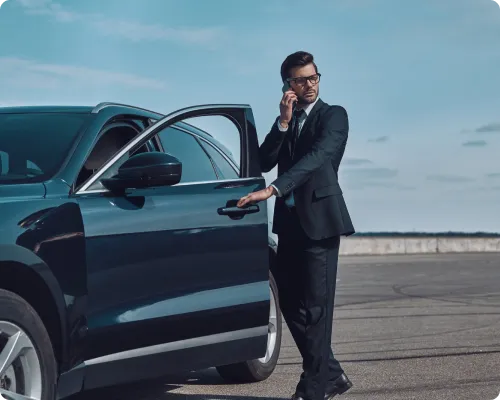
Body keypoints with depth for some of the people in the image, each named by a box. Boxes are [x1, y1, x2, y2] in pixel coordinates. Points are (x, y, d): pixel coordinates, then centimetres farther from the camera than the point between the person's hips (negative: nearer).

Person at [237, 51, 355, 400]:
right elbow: (264, 162, 3)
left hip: (320, 220, -7)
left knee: (314, 305, -7)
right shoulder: (284, 123, 16)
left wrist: (273, 190, -31)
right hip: (289, 221, 7)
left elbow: (317, 157, -21)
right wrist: (284, 122, -8)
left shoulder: (333, 116, -4)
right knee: (290, 303, 9)